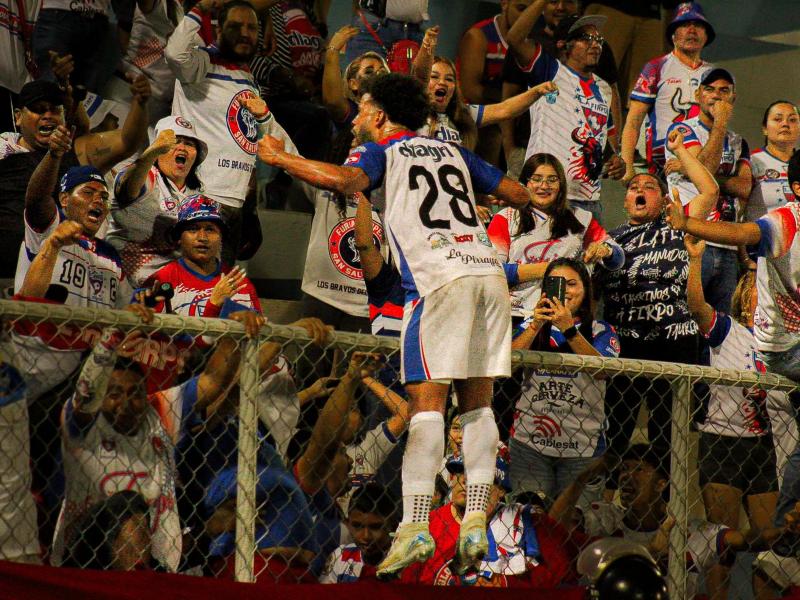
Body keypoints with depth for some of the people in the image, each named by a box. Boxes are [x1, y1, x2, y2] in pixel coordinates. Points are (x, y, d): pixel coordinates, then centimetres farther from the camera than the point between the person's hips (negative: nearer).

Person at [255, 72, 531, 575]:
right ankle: (476, 523, 2)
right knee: (477, 403, 8)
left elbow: (343, 179, -14)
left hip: (439, 280, -6)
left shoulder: (382, 152, 8)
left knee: (427, 403, -10)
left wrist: (279, 157, -1)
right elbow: (519, 195, 27)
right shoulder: (453, 152, 24)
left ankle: (415, 527, -16)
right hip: (490, 274, 6)